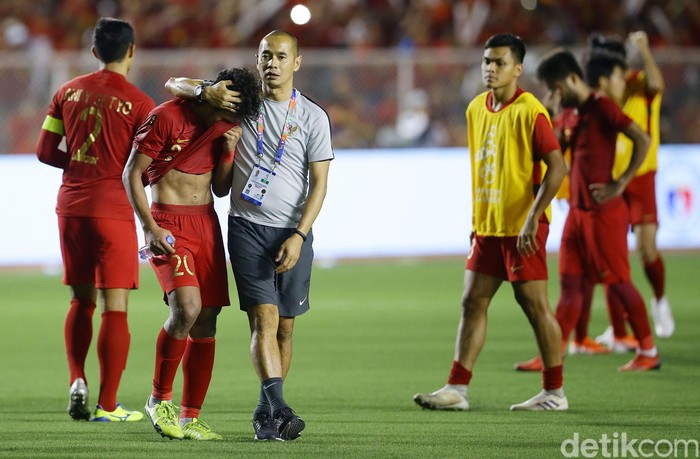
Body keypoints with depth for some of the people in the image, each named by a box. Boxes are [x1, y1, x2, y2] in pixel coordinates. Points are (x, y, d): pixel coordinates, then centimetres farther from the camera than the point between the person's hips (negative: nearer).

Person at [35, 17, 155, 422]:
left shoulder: (69, 92, 6)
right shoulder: (139, 103, -7)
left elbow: (45, 152, 8)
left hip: (71, 206, 5)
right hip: (113, 208, -5)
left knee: (81, 301, 17)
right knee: (115, 308, -1)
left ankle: (77, 381, -1)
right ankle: (107, 405, -2)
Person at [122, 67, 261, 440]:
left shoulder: (226, 127, 9)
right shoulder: (166, 118, -11)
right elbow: (132, 174, -8)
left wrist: (228, 152, -3)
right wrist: (150, 228, -15)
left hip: (207, 223, 6)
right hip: (168, 224, -6)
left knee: (207, 320, 0)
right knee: (187, 307, -23)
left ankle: (190, 417, 7)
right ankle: (160, 398, -5)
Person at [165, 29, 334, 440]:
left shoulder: (313, 117, 3)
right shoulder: (240, 97, 7)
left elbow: (319, 183, 0)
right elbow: (175, 85, 12)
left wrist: (299, 236, -12)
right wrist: (206, 92, -10)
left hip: (293, 232, 1)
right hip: (247, 226, -1)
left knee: (284, 327, 5)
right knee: (264, 319, -14)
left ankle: (266, 414, 16)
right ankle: (279, 407, -25)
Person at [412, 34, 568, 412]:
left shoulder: (529, 112, -14)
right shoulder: (476, 109, 10)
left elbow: (557, 167, -18)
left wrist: (533, 218, -22)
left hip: (522, 227, -8)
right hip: (488, 226, 8)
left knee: (534, 304, -2)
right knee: (473, 302, 5)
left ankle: (554, 392, 6)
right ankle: (457, 389, 7)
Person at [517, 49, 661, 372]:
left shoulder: (602, 107, -12)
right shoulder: (577, 112, 14)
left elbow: (642, 140, -21)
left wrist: (620, 184, -19)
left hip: (603, 212, -8)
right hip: (578, 210, 8)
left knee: (617, 282, -1)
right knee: (570, 284, 6)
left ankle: (649, 352, 9)